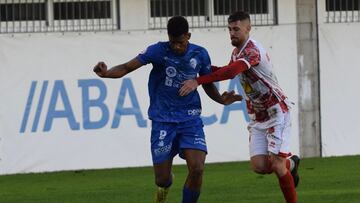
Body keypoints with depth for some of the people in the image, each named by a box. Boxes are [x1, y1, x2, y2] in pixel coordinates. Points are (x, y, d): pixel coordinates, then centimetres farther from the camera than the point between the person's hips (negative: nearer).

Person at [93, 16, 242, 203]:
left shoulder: (200, 54, 0)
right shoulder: (158, 51, -9)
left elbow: (207, 84, 15)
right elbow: (127, 68, -17)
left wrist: (221, 99, -4)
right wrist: (106, 73, -36)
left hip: (190, 119, 2)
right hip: (163, 120, -2)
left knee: (197, 169, -17)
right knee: (162, 179, -2)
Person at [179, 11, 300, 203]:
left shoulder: (253, 50, -22)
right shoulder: (236, 51, 7)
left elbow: (231, 72, -38)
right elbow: (229, 70, 27)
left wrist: (198, 81, -43)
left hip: (276, 112, -8)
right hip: (257, 118, 8)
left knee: (276, 164, -12)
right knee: (259, 165, -5)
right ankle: (290, 164, 24)